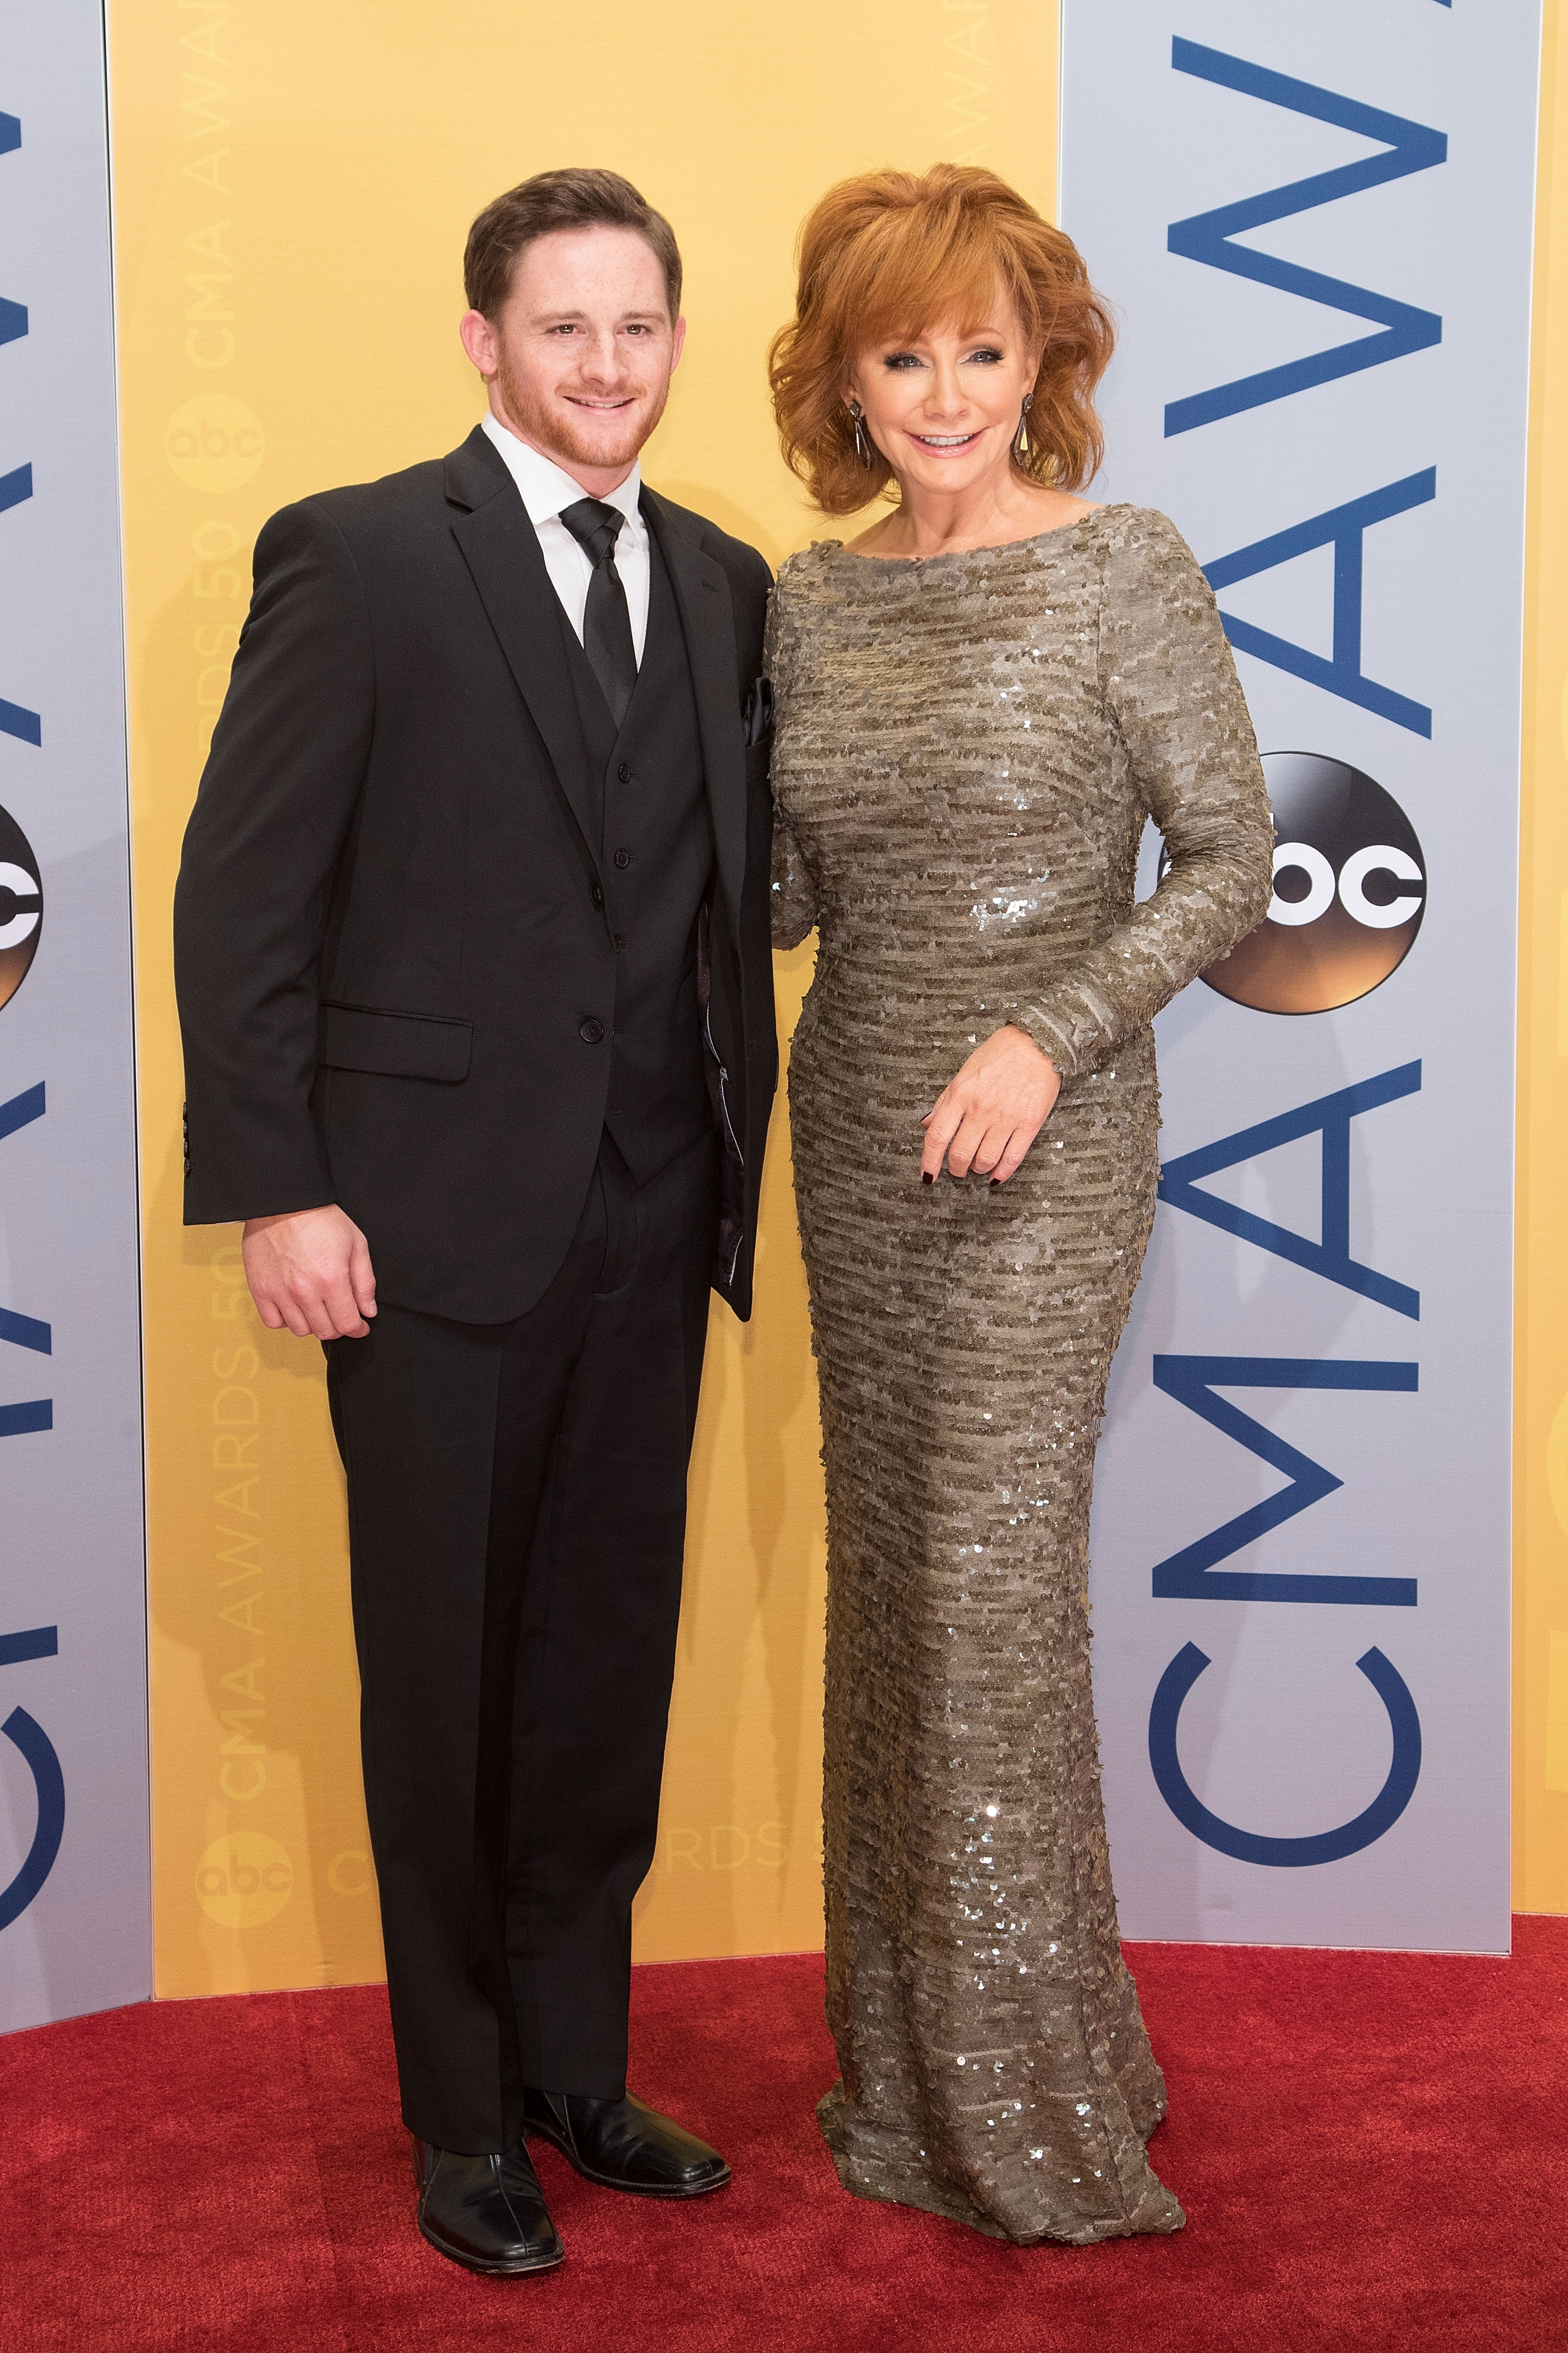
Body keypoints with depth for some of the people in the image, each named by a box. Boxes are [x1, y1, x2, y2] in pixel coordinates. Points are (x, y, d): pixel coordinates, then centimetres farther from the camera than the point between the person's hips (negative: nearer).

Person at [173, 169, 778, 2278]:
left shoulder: (723, 583, 11)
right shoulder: (360, 557, -5)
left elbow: (738, 881, 13)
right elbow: (243, 893, -8)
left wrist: (742, 1154, 3)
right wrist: (272, 1189, -12)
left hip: (652, 1220, 5)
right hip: (437, 1212, -4)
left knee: (609, 1657, 13)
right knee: (443, 1668, 8)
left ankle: (574, 2068, 31)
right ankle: (463, 2118, 25)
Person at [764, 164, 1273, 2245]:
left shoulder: (1123, 567, -7)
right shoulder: (812, 599, 8)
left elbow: (1230, 857, -7)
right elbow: (787, 899, 11)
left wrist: (1051, 1032, -17)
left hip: (1044, 1137, -5)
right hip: (857, 1125, 6)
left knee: (995, 1578, -7)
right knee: (890, 1573, 10)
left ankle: (1040, 2100, 9)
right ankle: (910, 2063, 24)